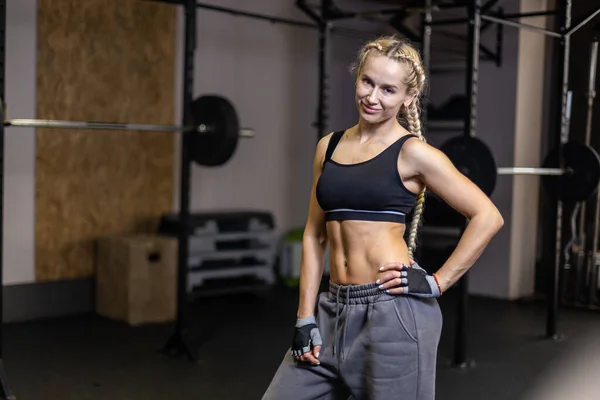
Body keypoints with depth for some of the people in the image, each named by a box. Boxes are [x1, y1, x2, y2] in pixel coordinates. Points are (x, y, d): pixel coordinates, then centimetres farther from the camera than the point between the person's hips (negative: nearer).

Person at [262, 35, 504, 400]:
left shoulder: (412, 153, -5)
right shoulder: (329, 146, 11)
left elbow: (487, 217, -6)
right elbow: (315, 235, 11)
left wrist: (438, 283, -8)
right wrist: (305, 317, 6)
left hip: (394, 310, -5)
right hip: (334, 309, 6)